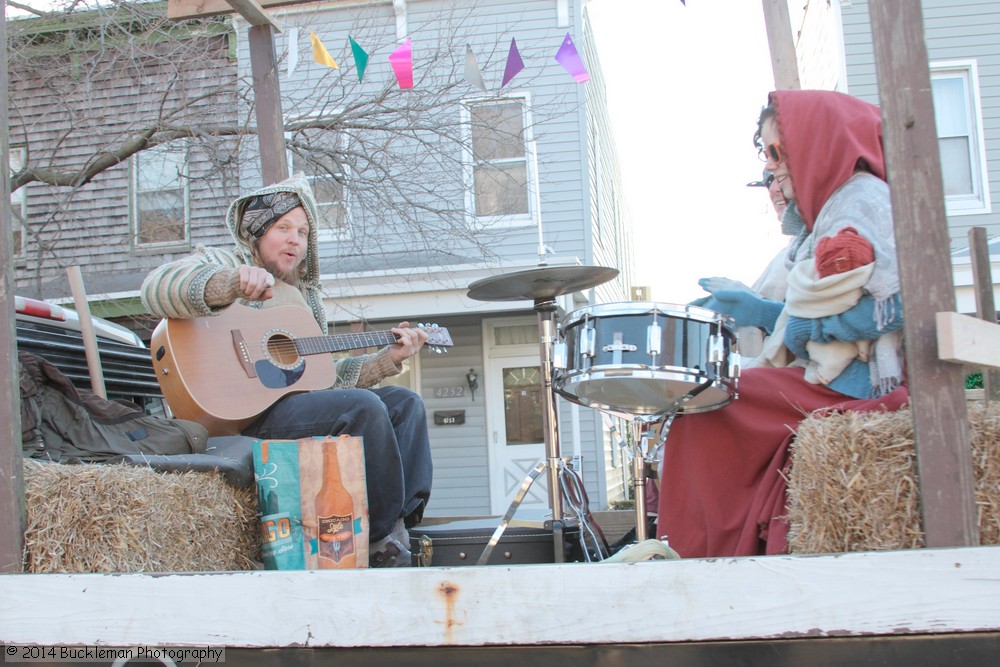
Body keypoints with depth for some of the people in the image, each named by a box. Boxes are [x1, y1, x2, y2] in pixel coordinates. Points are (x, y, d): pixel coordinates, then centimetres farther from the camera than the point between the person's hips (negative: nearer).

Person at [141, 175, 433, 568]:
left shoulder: (305, 296, 27)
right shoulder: (224, 265, 5)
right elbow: (157, 288, -19)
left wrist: (390, 357, 15)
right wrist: (233, 282, -38)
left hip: (301, 400, 8)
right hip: (242, 415, -8)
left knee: (405, 402, -2)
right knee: (363, 406, -27)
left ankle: (405, 523, -13)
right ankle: (378, 538, -19)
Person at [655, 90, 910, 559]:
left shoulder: (862, 198, -12)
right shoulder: (828, 206, 18)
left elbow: (902, 303, -22)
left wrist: (810, 329, -16)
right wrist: (764, 313, 10)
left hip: (855, 384, -10)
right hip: (828, 378, 10)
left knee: (702, 409, -11)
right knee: (701, 405, 8)